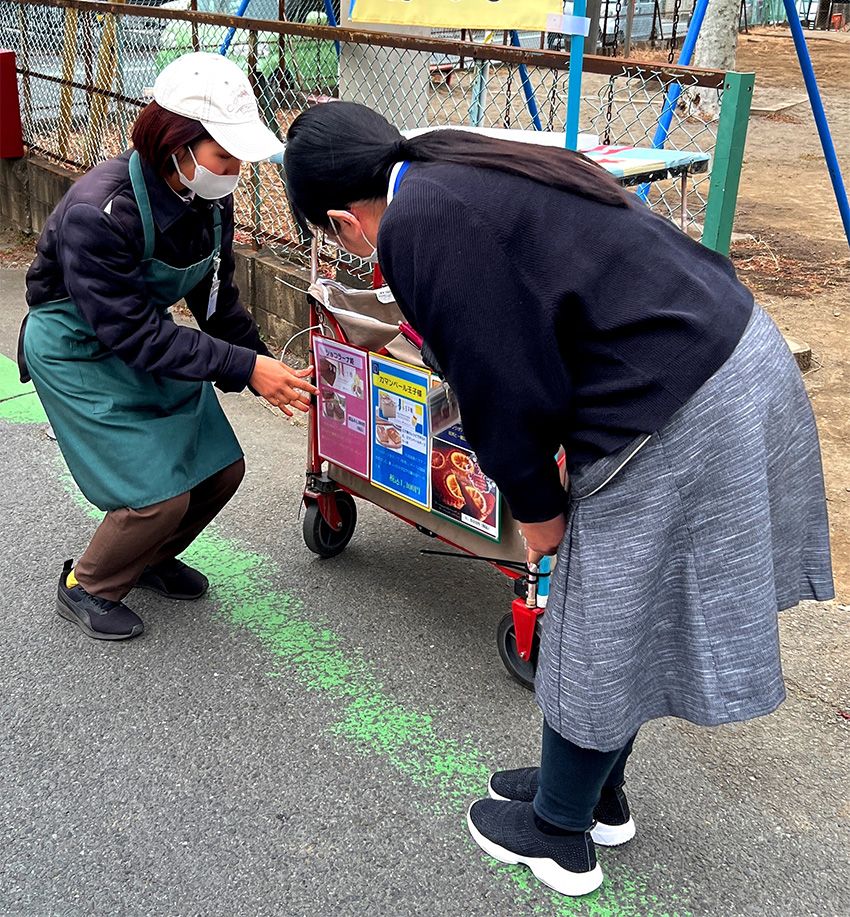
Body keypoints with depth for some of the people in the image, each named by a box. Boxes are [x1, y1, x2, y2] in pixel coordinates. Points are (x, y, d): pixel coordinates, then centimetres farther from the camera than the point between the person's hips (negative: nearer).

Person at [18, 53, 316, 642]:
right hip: (79, 352, -7)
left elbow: (216, 297, 2)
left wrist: (266, 365, -9)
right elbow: (133, 333, -31)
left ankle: (150, 559, 33)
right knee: (159, 494, -13)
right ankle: (86, 588, 15)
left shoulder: (210, 198, -11)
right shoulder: (98, 213, -33)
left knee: (221, 469, 5)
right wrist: (243, 367, -33)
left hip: (147, 339, 7)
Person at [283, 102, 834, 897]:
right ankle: (598, 795, 45)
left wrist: (533, 506, 3)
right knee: (628, 618, 24)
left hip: (672, 415, -9)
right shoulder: (469, 171, 13)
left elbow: (502, 386, -14)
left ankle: (558, 833, 34)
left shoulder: (412, 226, -14)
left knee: (596, 639, 11)